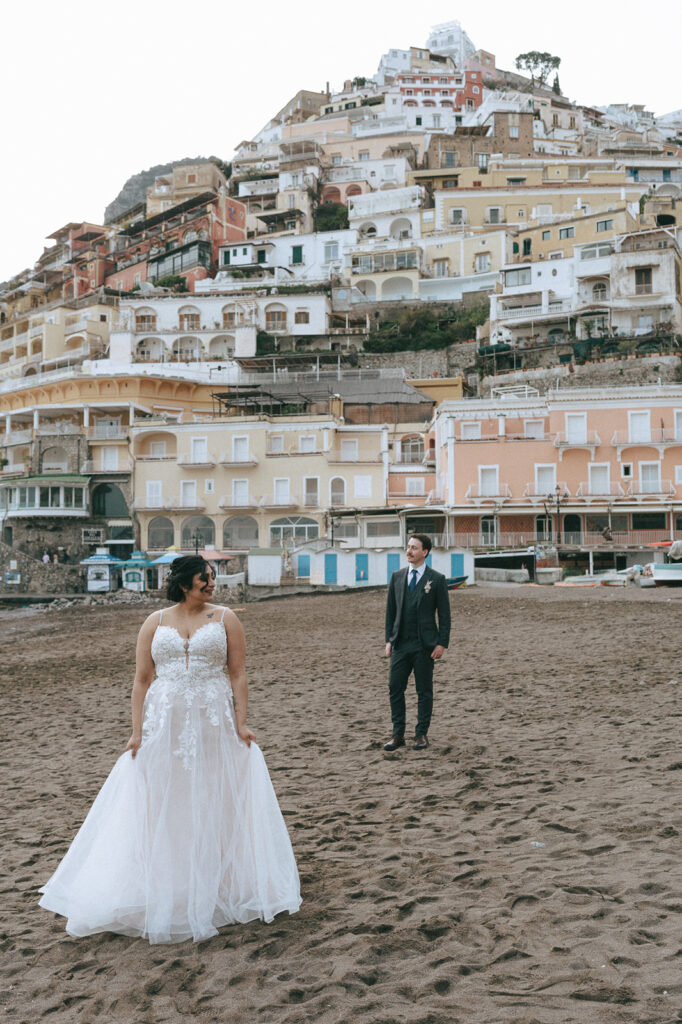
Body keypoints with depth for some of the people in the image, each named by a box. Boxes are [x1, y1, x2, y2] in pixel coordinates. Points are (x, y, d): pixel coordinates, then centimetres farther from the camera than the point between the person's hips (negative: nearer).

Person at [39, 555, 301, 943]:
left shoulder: (225, 618, 3)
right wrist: (137, 732, -2)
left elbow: (238, 674, -1)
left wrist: (241, 723, -9)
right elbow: (142, 680, 4)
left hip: (213, 722, -1)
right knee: (164, 806, 6)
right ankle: (167, 893, 20)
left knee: (215, 803, 6)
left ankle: (215, 889, 21)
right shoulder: (155, 623, 5)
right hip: (165, 723, 1)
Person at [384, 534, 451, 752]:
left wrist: (442, 643, -9)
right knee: (395, 688, 2)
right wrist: (389, 640, 7)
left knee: (424, 691, 5)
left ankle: (422, 734, 15)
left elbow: (444, 614, -3)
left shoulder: (437, 579, -3)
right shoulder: (397, 577, 8)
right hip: (401, 644, 4)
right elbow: (390, 610, 12)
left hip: (424, 645, -3)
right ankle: (398, 734, 12)